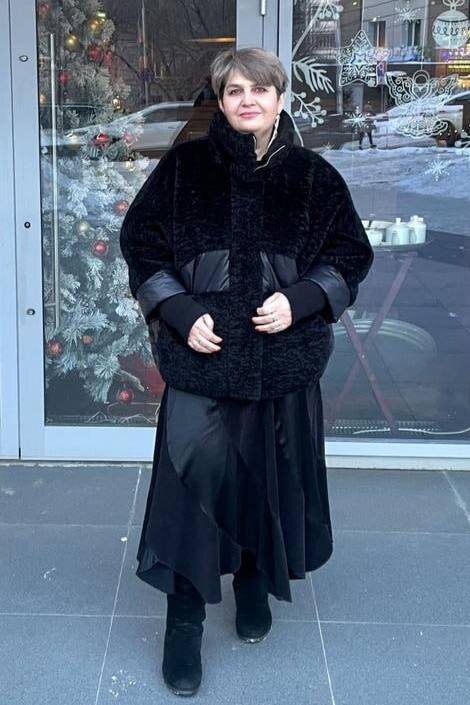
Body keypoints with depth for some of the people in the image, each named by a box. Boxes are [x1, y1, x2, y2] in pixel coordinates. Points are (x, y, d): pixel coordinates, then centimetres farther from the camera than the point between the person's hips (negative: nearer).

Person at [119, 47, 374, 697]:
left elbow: (352, 256, 6)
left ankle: (255, 582, 36)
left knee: (271, 472, 11)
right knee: (193, 476, -4)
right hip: (200, 353, -1)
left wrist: (299, 301, -10)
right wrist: (181, 314, -9)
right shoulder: (183, 167, 1)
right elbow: (141, 243, 3)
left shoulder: (314, 177, 2)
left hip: (284, 359, 1)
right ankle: (184, 620, 9)